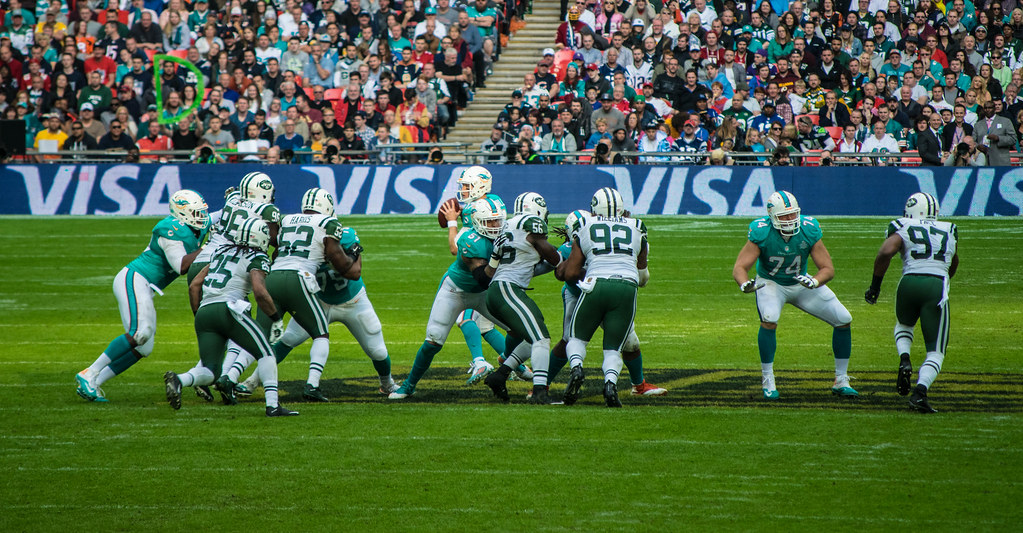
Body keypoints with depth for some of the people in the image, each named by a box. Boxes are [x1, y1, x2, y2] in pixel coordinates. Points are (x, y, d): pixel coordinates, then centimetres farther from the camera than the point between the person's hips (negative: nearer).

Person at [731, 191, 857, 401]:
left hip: (801, 284, 3)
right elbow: (740, 267, -28)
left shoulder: (808, 231, -23)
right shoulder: (762, 234, -27)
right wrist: (745, 284, -51)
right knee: (769, 320, -34)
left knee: (844, 320, -3)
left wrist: (814, 282, -42)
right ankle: (767, 381, -18)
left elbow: (828, 268, -20)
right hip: (771, 283, -3)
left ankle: (841, 381, 13)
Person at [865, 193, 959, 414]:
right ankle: (920, 392, -19)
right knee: (936, 352, 6)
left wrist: (875, 285, 2)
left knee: (903, 325, 34)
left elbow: (885, 252, -7)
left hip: (909, 283, 0)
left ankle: (905, 360, 5)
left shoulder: (903, 229, 11)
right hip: (938, 286, 0)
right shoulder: (949, 232, 23)